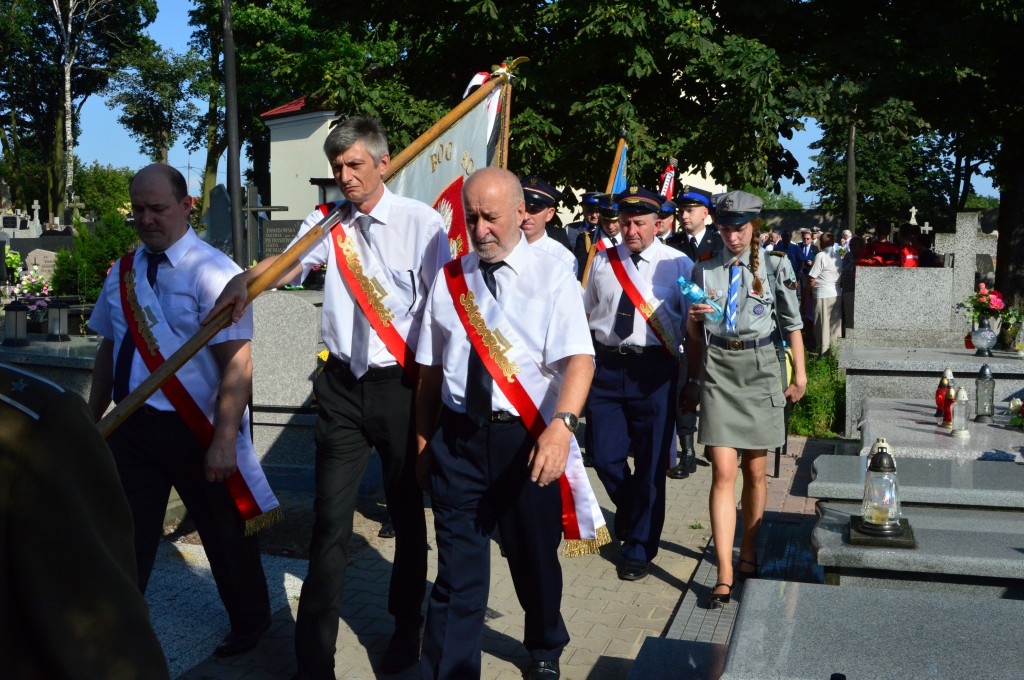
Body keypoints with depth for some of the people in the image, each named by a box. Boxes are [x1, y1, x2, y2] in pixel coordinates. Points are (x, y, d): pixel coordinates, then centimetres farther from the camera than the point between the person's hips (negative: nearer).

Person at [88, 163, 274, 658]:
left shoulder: (213, 272, -15)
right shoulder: (122, 274, 6)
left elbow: (238, 362, -21)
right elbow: (109, 348, 15)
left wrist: (224, 441, -26)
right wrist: (92, 420, 16)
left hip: (194, 431, -5)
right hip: (130, 427, 5)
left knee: (225, 536, 14)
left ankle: (249, 625, 38)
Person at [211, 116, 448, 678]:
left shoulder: (422, 223, -6)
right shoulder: (327, 222, 3)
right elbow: (288, 264, -13)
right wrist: (247, 279, -34)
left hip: (401, 383, -2)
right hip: (342, 384, 2)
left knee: (407, 510, 13)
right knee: (330, 520, 2)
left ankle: (406, 627, 35)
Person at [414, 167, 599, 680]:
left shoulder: (553, 278, -5)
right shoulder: (448, 280, 6)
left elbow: (579, 358, -17)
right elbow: (430, 368, 11)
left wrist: (561, 425, -34)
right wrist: (423, 440, 11)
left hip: (529, 440, -1)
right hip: (457, 438, 2)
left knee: (535, 558, 17)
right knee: (457, 569, 3)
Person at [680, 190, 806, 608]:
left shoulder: (775, 266, 3)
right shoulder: (704, 269, 6)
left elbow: (792, 323, 9)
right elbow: (693, 335, 12)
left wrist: (799, 373, 7)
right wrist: (693, 317, -9)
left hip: (760, 371, 0)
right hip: (717, 372, 0)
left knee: (754, 471, 9)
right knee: (723, 473, -7)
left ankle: (749, 556, 26)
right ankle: (724, 573, -5)